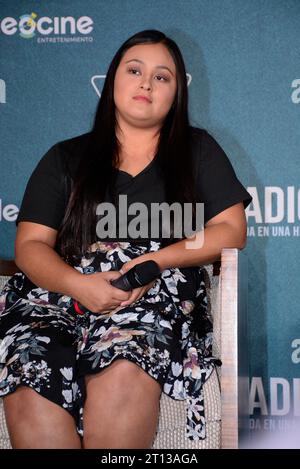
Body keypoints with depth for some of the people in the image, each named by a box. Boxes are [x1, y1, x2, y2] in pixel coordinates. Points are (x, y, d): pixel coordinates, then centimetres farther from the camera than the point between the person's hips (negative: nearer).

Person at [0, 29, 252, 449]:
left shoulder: (197, 150, 19)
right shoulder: (65, 159, 20)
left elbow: (231, 231, 9)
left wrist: (157, 260, -8)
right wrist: (79, 285, -12)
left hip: (156, 296, -1)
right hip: (58, 293, 1)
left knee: (124, 377, -38)